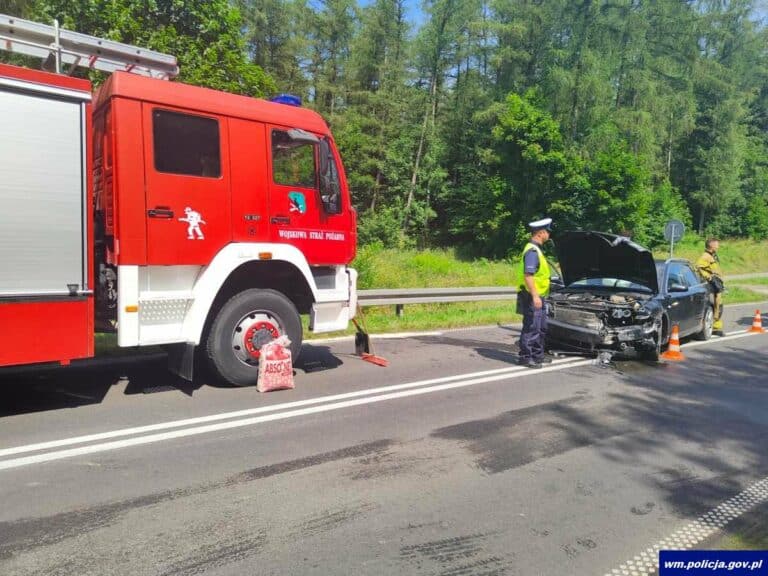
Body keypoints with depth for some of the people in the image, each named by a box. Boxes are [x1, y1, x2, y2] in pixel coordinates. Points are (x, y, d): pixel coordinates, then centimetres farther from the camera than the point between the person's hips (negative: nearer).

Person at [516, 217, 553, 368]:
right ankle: (525, 357, 1)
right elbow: (528, 275, -24)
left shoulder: (536, 250, 17)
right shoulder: (532, 251, -17)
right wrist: (535, 296, -27)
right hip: (532, 297, -11)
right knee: (531, 328, -6)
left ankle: (537, 355, 26)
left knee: (541, 328, 16)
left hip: (538, 296, 11)